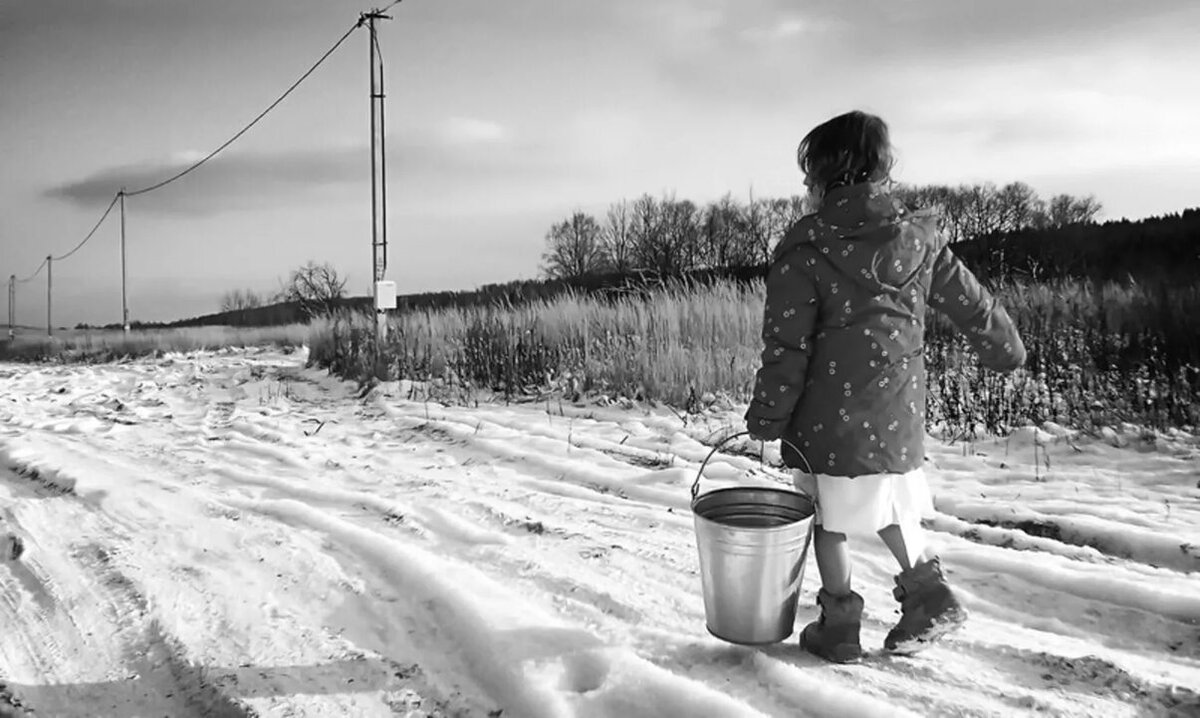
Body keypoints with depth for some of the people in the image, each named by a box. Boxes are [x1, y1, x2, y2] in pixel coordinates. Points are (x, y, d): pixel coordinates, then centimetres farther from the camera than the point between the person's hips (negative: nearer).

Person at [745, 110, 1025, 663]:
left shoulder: (804, 248, -15)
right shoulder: (920, 237, 1)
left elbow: (786, 346, -14)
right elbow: (971, 303, 12)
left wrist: (766, 417, -3)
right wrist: (1005, 348, 30)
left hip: (830, 417, -4)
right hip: (899, 414, 5)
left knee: (830, 520, 12)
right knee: (890, 508, 26)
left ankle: (840, 625, 22)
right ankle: (927, 589, 16)